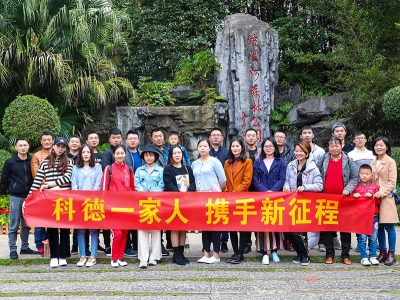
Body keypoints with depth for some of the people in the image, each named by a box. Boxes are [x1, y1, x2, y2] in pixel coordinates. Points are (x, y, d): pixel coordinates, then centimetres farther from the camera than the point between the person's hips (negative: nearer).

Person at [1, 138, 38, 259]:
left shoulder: (32, 161, 1)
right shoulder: (10, 162, -4)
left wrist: (30, 188, 3)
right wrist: (13, 188, 5)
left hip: (29, 196, 3)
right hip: (16, 197, -3)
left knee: (27, 224, 11)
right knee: (14, 225, 1)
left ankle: (25, 247, 22)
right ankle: (13, 249, 8)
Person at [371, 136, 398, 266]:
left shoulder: (390, 162, -4)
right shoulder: (373, 163, 14)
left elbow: (392, 182, -8)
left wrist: (381, 192, -18)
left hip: (386, 198, -5)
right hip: (374, 198, 5)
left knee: (389, 227, -2)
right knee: (379, 227, 7)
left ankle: (391, 254, 5)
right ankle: (383, 251, 17)